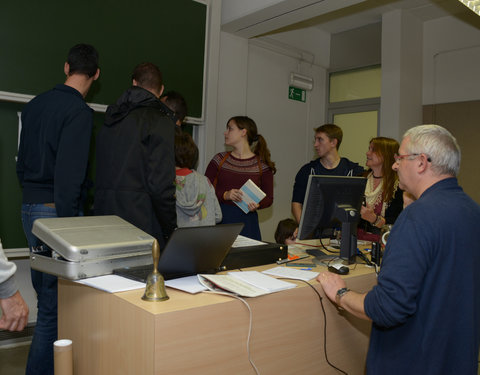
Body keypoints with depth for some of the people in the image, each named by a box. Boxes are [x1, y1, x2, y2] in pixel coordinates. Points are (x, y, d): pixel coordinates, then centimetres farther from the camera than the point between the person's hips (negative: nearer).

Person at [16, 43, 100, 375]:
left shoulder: (34, 105, 13)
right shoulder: (79, 112, -13)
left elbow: (21, 163, 18)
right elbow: (69, 174, -20)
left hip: (29, 208, 8)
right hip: (56, 210, -8)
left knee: (46, 294, 17)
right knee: (55, 303, 0)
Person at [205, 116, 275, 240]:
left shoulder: (262, 164, 3)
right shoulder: (220, 159, 7)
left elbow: (269, 198, 5)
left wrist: (257, 205, -15)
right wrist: (225, 195, -15)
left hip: (247, 221, -1)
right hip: (219, 218, 1)